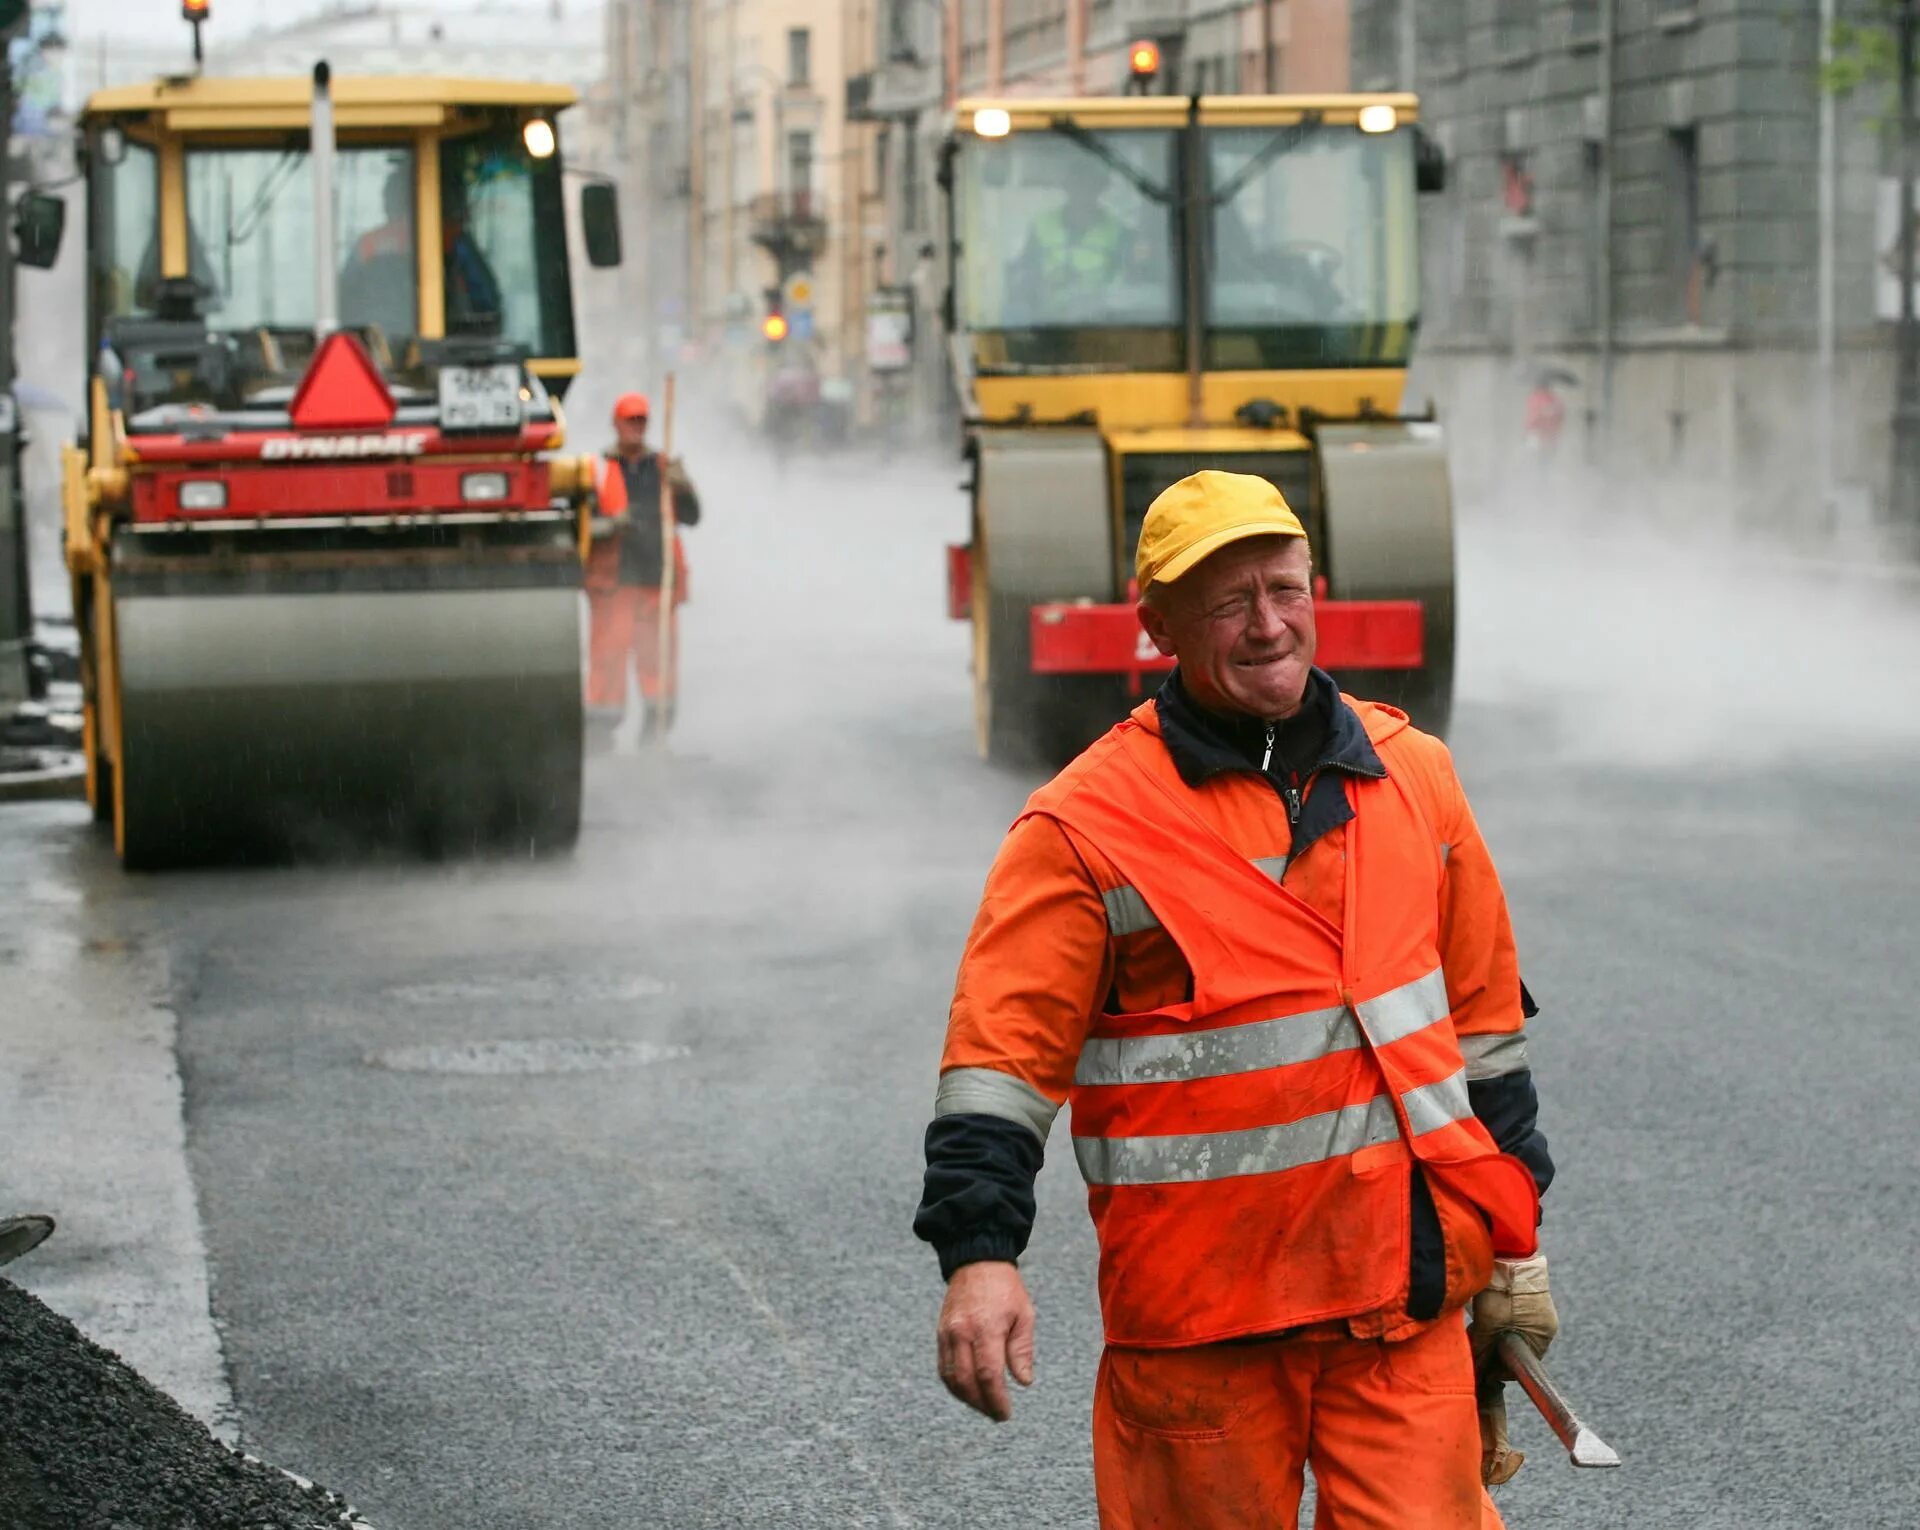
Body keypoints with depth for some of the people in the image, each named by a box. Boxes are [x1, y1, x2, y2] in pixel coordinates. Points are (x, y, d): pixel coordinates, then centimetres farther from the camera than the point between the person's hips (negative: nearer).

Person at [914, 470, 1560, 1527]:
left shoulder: (1411, 774, 8)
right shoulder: (1089, 823, -6)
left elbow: (1483, 1011, 17)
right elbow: (1003, 1045, -9)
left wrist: (1511, 1238, 18)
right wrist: (978, 1254, -21)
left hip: (1404, 1297, 3)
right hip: (1199, 1322, -3)